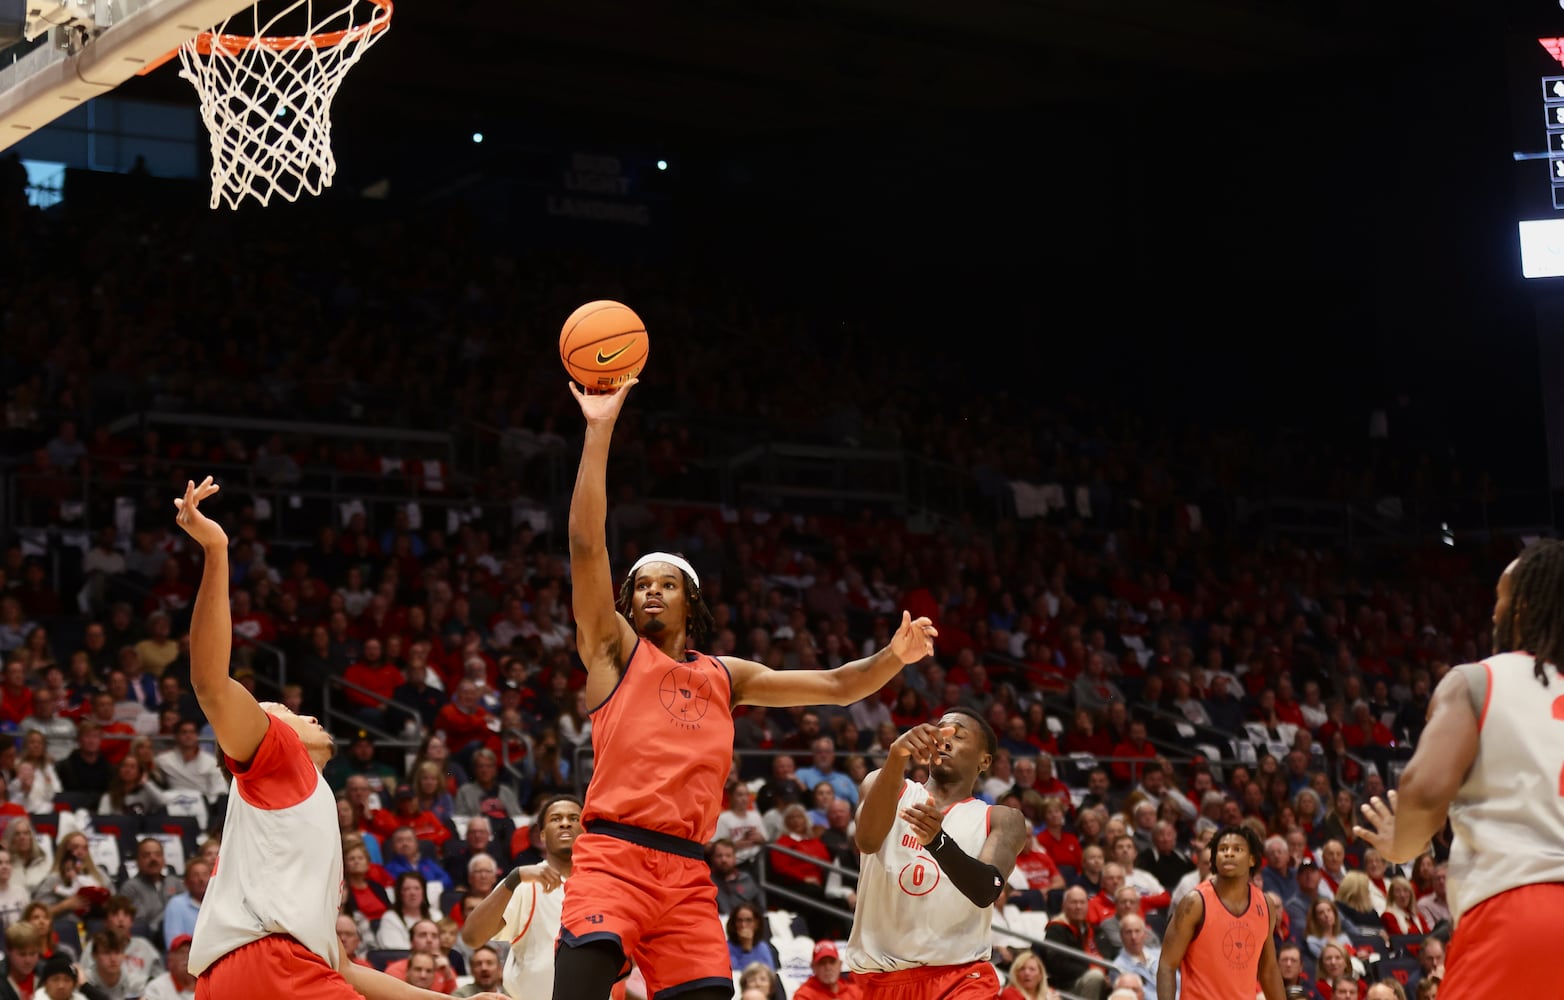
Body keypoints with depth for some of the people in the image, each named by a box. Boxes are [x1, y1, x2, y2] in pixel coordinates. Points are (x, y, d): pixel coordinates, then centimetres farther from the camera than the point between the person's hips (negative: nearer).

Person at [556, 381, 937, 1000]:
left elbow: (834, 687, 19)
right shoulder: (614, 648, 10)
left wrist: (893, 658, 0)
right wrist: (600, 428, -8)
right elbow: (586, 544, -2)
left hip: (687, 873, 4)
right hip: (613, 855, -4)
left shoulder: (726, 676, 21)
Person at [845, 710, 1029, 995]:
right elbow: (867, 840, -18)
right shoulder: (885, 785, 6)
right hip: (882, 979, 2)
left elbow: (986, 891, -17)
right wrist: (896, 758, -35)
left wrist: (938, 840, -36)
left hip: (961, 977, -2)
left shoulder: (1002, 820, 4)